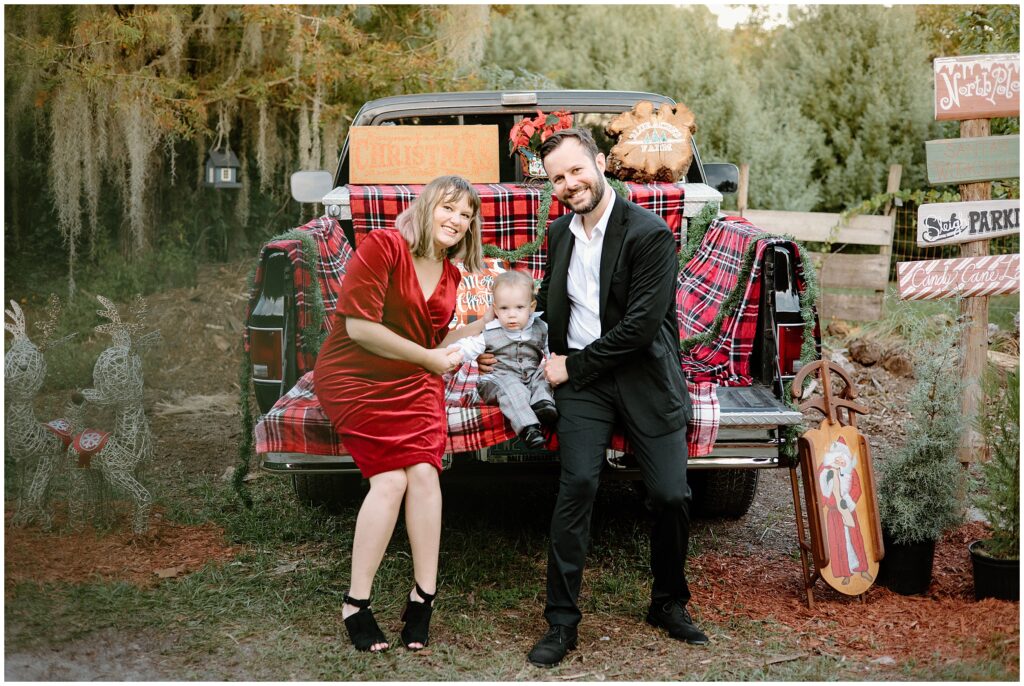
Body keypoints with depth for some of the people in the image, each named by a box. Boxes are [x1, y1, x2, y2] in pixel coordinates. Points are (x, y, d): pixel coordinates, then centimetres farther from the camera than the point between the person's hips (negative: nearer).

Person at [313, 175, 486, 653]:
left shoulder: (451, 275, 11)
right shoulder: (382, 246, -11)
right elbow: (358, 326, -18)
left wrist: (481, 324, 4)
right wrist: (428, 358, -9)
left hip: (415, 382, 5)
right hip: (356, 379, -5)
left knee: (424, 472, -17)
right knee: (390, 478, -18)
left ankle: (423, 598, -5)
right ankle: (356, 605, -5)